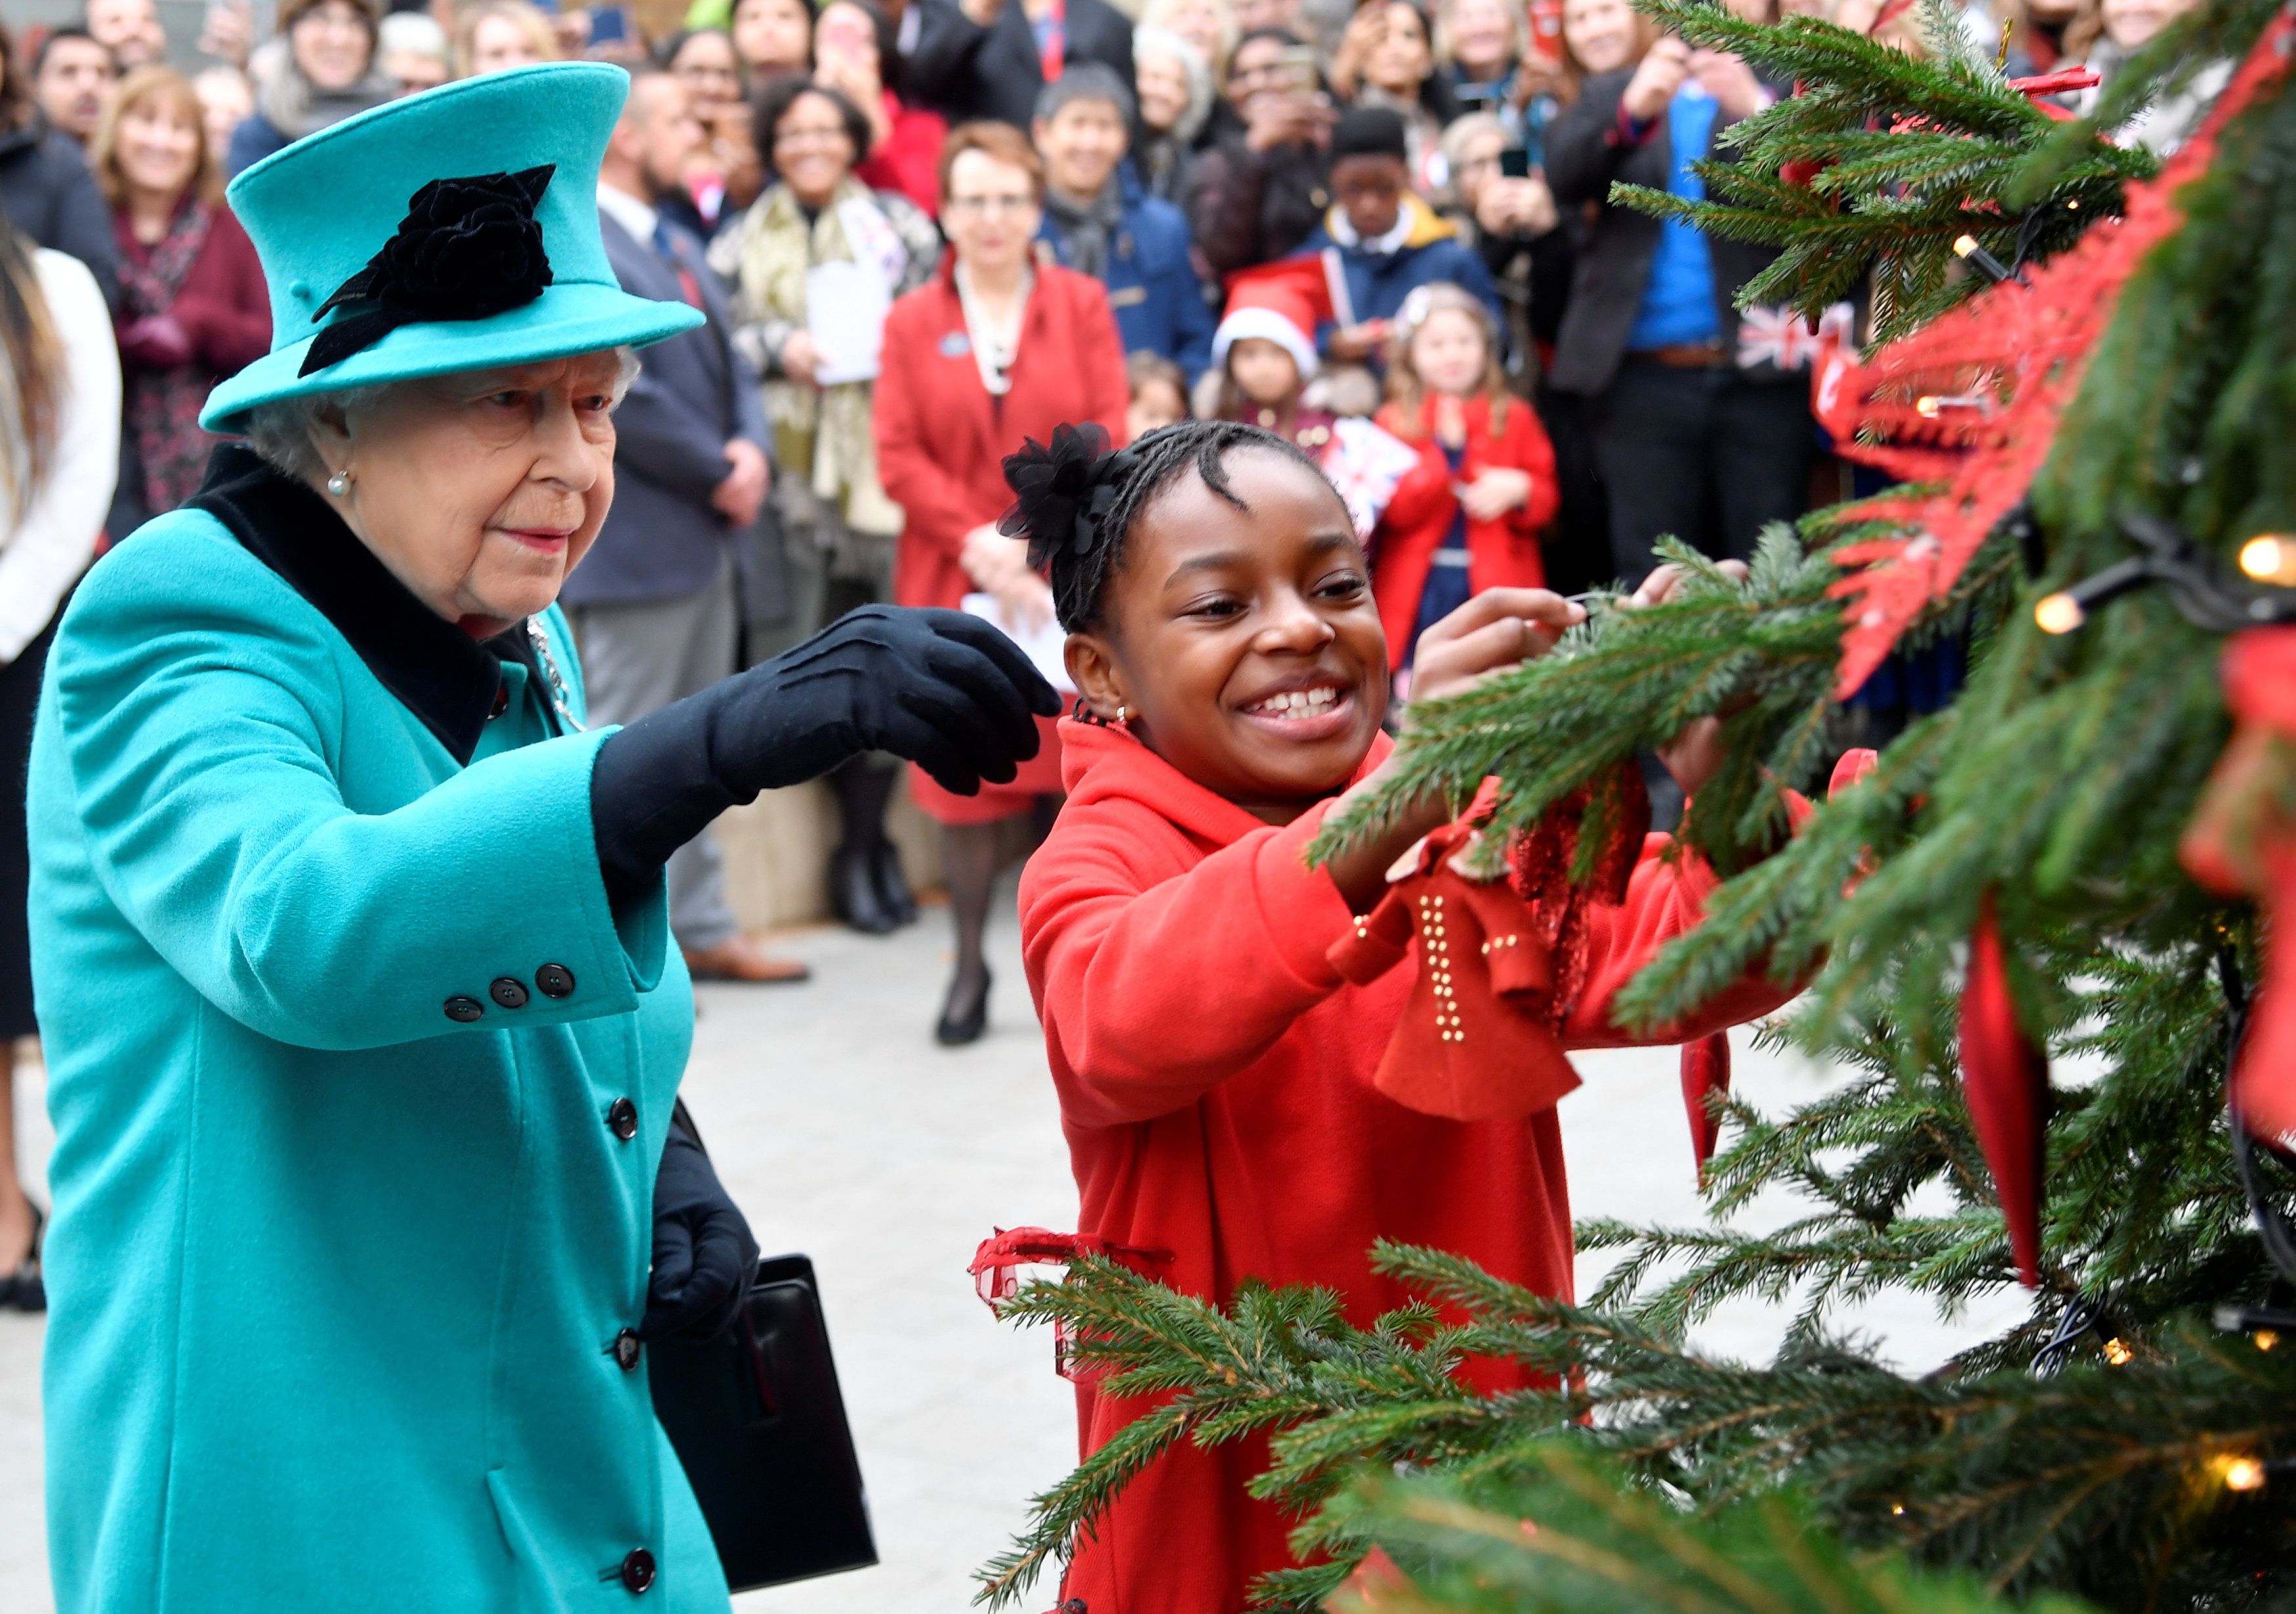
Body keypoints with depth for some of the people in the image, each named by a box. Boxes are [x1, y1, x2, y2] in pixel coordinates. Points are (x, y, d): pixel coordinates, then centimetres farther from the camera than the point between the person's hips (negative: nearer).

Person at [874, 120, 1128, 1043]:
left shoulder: (1081, 306, 6)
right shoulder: (912, 321, 7)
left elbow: (1105, 438, -1)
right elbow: (898, 456, 1)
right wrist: (975, 539, -12)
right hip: (953, 581, 1)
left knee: (1078, 762, -3)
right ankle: (969, 967, 11)